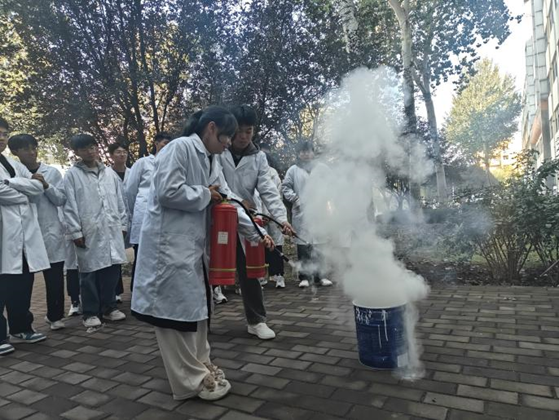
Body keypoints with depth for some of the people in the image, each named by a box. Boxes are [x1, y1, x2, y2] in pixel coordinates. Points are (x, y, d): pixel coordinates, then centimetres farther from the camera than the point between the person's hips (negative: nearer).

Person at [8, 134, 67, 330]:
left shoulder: (51, 172, 5)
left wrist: (46, 186, -12)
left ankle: (54, 315, 14)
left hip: (50, 231, 0)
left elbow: (61, 199, 2)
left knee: (54, 277, 2)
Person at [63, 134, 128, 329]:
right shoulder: (72, 175, 1)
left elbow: (120, 201, 14)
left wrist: (123, 224, 9)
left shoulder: (109, 173, 12)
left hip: (112, 230, 3)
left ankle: (108, 307, 22)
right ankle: (90, 313, 15)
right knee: (90, 273, 4)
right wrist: (75, 231, -8)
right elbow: (69, 206, -3)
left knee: (111, 270, 7)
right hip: (89, 232, -3)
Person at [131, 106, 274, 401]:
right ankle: (193, 379, 15)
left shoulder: (211, 161, 13)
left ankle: (200, 366, 32)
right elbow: (167, 191, -23)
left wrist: (256, 234, 5)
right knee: (176, 310, 2)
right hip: (169, 245, -9)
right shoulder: (179, 148, -13)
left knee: (196, 307, 17)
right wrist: (205, 194, -10)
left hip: (194, 245, 9)